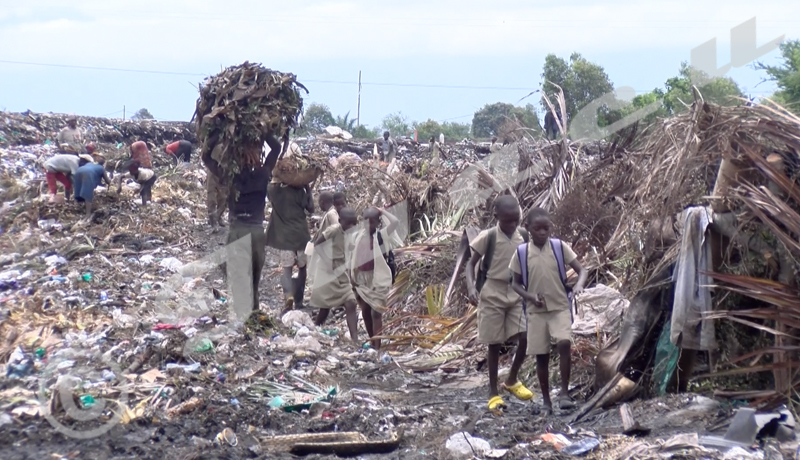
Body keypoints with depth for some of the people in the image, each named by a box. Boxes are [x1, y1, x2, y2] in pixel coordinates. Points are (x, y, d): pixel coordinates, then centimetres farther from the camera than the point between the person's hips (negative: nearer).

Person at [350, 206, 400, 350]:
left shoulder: (382, 235, -6)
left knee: (376, 312, -9)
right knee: (365, 312, 12)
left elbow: (395, 222, -21)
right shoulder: (357, 236, 5)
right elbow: (353, 258, 10)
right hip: (362, 279, 5)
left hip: (377, 279, -5)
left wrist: (382, 211, -10)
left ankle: (377, 346, -10)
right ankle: (372, 343, 26)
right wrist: (352, 276, 5)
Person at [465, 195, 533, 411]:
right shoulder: (488, 237, -11)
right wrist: (471, 287, -24)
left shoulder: (524, 237, 0)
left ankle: (512, 380, 18)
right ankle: (493, 392, 13)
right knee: (494, 343, 2)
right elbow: (471, 263, -9)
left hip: (517, 294, 3)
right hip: (492, 295, -3)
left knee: (525, 338, -6)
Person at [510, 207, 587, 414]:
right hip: (536, 311, 1)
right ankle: (546, 400, 18)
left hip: (560, 307, -1)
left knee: (564, 343, -23)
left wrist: (579, 285, -24)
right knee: (541, 355, 5)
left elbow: (581, 269, -2)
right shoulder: (521, 253, -2)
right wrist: (530, 296, -14)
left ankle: (564, 392, -13)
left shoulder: (560, 247, -4)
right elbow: (516, 283, 5)